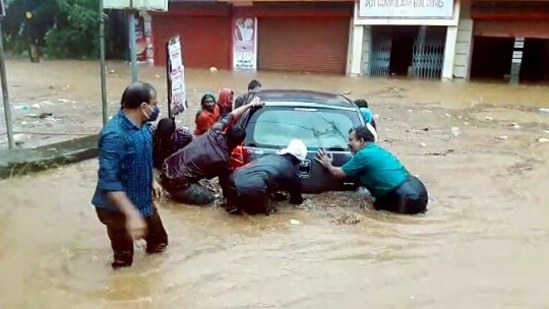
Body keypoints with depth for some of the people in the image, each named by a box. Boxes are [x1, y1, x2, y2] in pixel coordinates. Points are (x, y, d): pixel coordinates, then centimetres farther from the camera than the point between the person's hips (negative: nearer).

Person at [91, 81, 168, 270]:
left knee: (159, 242, 26)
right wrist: (132, 214, -37)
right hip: (118, 208, -8)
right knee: (124, 261, 10)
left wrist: (152, 181, 19)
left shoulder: (142, 126, -3)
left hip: (143, 200, 8)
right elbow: (109, 182, -34)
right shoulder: (115, 135, -31)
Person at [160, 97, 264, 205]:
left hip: (168, 167, 7)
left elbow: (231, 116, 16)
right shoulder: (223, 160, -16)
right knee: (208, 198, 6)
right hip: (176, 182, -7)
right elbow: (226, 183, -1)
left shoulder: (215, 132, -1)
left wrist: (250, 104, 25)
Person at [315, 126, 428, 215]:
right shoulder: (377, 149, 17)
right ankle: (417, 206, 14)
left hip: (409, 197, -8)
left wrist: (328, 165, 21)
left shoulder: (363, 154, -9)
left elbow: (338, 173, 1)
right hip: (417, 188, 8)